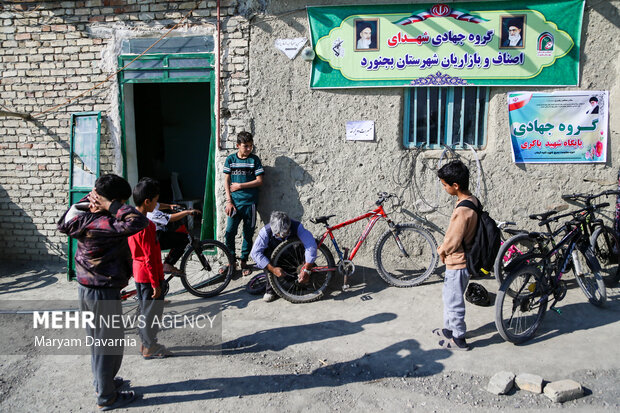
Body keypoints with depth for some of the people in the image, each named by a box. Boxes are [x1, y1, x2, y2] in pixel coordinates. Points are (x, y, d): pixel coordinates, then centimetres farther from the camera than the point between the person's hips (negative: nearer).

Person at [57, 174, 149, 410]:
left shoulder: (82, 218, -3)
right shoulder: (103, 225, -29)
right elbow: (139, 221, -41)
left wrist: (91, 199, 6)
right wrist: (110, 206, -28)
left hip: (86, 287, 9)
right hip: (104, 293, -9)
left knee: (97, 340, 24)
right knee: (110, 343, 7)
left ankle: (102, 382, 42)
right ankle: (107, 398, 22)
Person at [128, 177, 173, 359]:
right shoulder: (145, 227, -25)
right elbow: (150, 258, -23)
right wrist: (156, 283, -17)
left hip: (139, 273, 10)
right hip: (149, 275, -10)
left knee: (145, 309, 20)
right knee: (152, 310, 5)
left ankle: (145, 343, 33)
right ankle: (150, 348, 18)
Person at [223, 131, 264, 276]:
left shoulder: (254, 159, 2)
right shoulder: (230, 159, 5)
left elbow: (259, 181, -3)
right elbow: (227, 181, 4)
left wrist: (240, 185, -7)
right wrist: (229, 201, -4)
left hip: (250, 203, 0)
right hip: (235, 203, 1)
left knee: (248, 233, 5)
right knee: (229, 232, -5)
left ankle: (244, 262, 19)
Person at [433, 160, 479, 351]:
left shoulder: (462, 210, -29)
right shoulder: (473, 201, 1)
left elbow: (452, 242, -25)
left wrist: (441, 250, -5)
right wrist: (445, 248, 9)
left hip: (457, 264, -10)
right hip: (460, 260, 10)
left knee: (454, 302, 8)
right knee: (450, 297, 25)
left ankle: (459, 339, 24)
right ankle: (449, 329, 41)